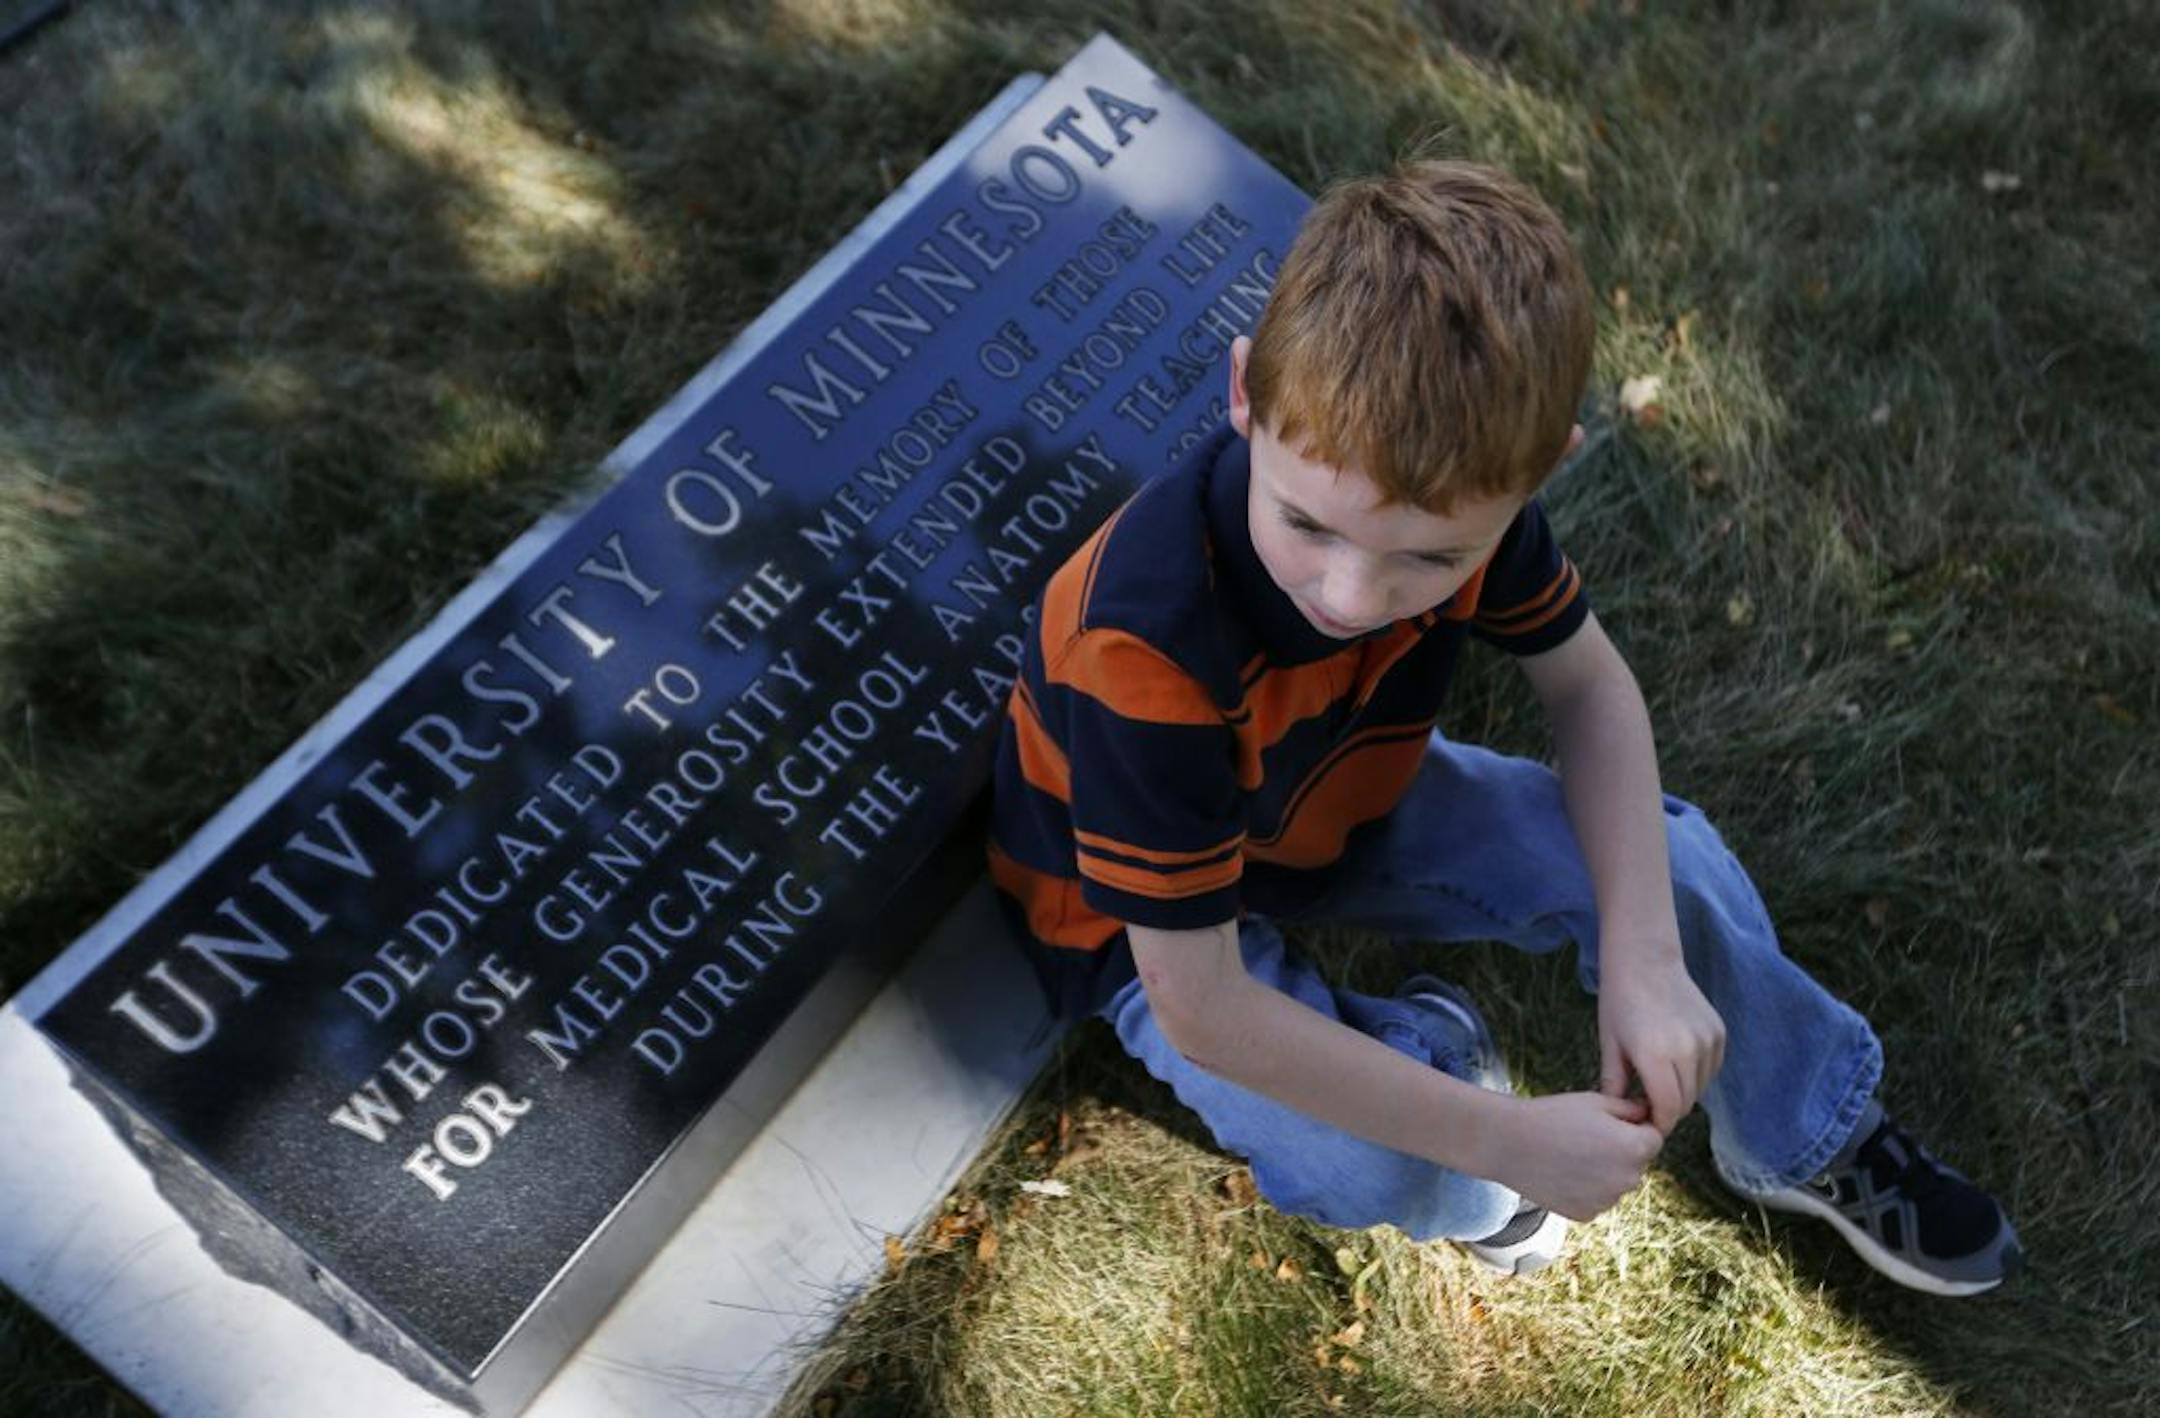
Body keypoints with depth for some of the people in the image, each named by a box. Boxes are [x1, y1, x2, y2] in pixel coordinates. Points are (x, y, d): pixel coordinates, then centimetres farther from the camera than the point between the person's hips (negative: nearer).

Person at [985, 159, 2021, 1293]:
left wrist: (1645, 956, -21)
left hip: (1338, 795, 5)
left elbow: (1588, 687, -6)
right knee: (1362, 1168, -29)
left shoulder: (1456, 500, -25)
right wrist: (1510, 1142, -29)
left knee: (1664, 857, -9)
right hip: (1143, 903, -4)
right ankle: (1434, 1049, 9)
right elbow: (1201, 1010, -34)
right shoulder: (1149, 641, -41)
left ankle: (1810, 1142, 19)